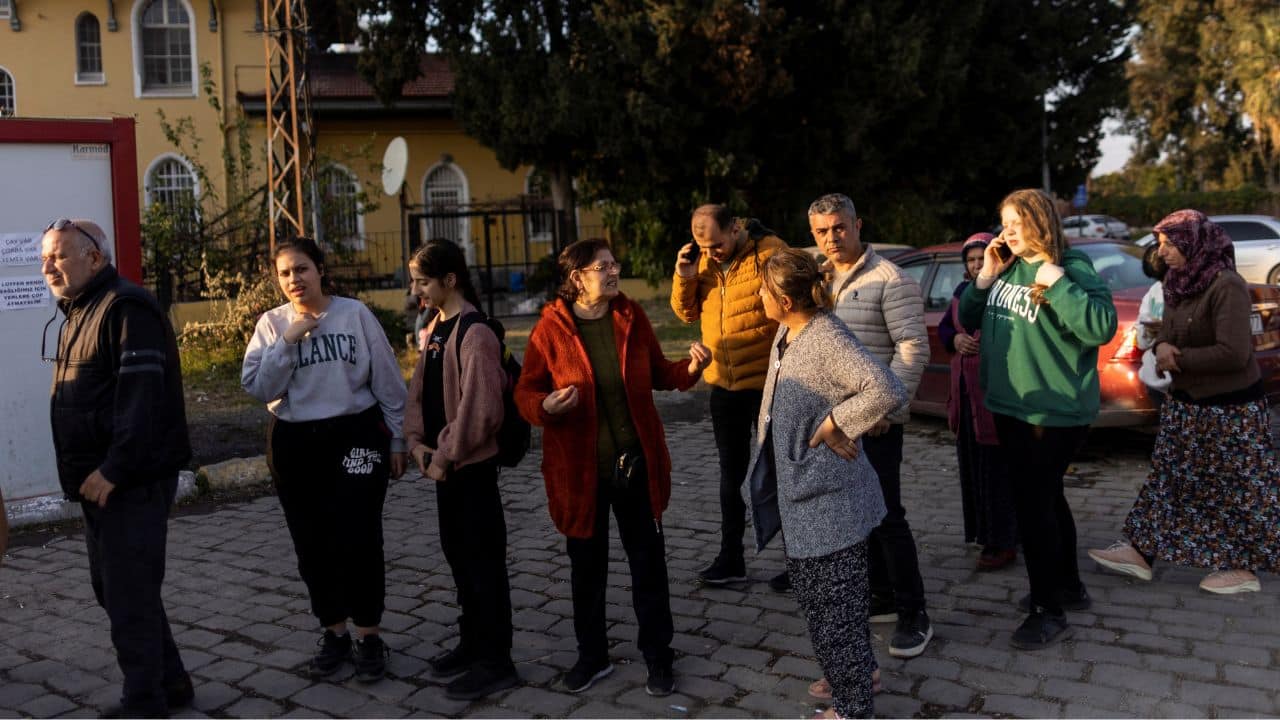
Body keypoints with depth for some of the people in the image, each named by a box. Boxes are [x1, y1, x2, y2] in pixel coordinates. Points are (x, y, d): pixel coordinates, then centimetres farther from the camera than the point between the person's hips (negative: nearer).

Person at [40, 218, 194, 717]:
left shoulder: (125, 308, -13)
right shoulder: (78, 313, 18)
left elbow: (141, 395, -22)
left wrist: (114, 469, -25)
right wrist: (87, 471, 15)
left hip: (131, 482, -10)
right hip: (100, 481, 10)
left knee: (129, 595, -3)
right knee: (112, 588, 16)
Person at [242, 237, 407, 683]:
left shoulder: (355, 314, -3)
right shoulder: (272, 324, 3)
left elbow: (388, 382, 1)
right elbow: (256, 386, -7)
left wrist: (396, 440, 2)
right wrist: (288, 340, -15)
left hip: (355, 437, -3)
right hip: (296, 445, 3)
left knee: (357, 539, -4)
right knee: (313, 545, 10)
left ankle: (369, 636, 11)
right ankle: (334, 633, 26)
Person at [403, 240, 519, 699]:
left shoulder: (475, 334, -19)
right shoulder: (434, 328, 10)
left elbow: (480, 410, -24)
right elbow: (419, 390, 12)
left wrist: (444, 456, -16)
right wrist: (418, 444, -1)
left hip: (472, 465, -9)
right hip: (442, 464, 9)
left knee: (483, 559, 0)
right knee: (457, 553, 18)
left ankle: (496, 662, 12)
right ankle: (473, 643, 34)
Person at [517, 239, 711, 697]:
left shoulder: (630, 316, -1)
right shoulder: (551, 328, -9)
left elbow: (659, 374, 9)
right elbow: (525, 392, -5)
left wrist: (690, 368, -11)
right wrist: (545, 406, -27)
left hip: (636, 463, 2)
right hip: (579, 467, -1)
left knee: (648, 562, 10)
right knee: (587, 566, 14)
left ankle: (658, 656, 27)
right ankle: (592, 656, 33)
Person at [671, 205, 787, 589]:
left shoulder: (770, 252, -16)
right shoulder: (704, 259, 3)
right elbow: (688, 312, 10)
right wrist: (684, 277, -9)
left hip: (767, 382, -6)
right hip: (723, 384, 6)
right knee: (731, 474, 16)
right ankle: (731, 558, 29)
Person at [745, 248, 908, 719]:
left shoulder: (828, 338, -24)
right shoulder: (786, 331, 4)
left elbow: (888, 392, -34)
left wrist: (834, 425, -23)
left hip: (827, 492, -10)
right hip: (798, 484, 10)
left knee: (832, 600, 3)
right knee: (809, 587, 22)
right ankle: (858, 671, 42)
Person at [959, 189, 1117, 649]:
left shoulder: (1072, 271, -14)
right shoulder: (1007, 270, 8)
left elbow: (1102, 328, -25)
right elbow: (968, 320, 13)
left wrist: (1057, 284, -28)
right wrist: (985, 277, -1)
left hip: (1054, 410, -8)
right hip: (1011, 407, 8)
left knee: (1031, 502, -6)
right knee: (1047, 497, 19)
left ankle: (1050, 613, 6)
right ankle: (1069, 587, 36)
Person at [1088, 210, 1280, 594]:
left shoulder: (1226, 285, -22)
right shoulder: (1177, 282, 5)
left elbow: (1233, 353, -27)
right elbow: (1168, 331, 9)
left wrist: (1179, 358, -18)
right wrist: (1162, 347, -14)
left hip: (1230, 407, -9)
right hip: (1186, 402, 9)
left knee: (1237, 487, 5)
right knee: (1169, 476, 12)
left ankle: (1244, 568, 18)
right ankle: (1141, 551, 18)